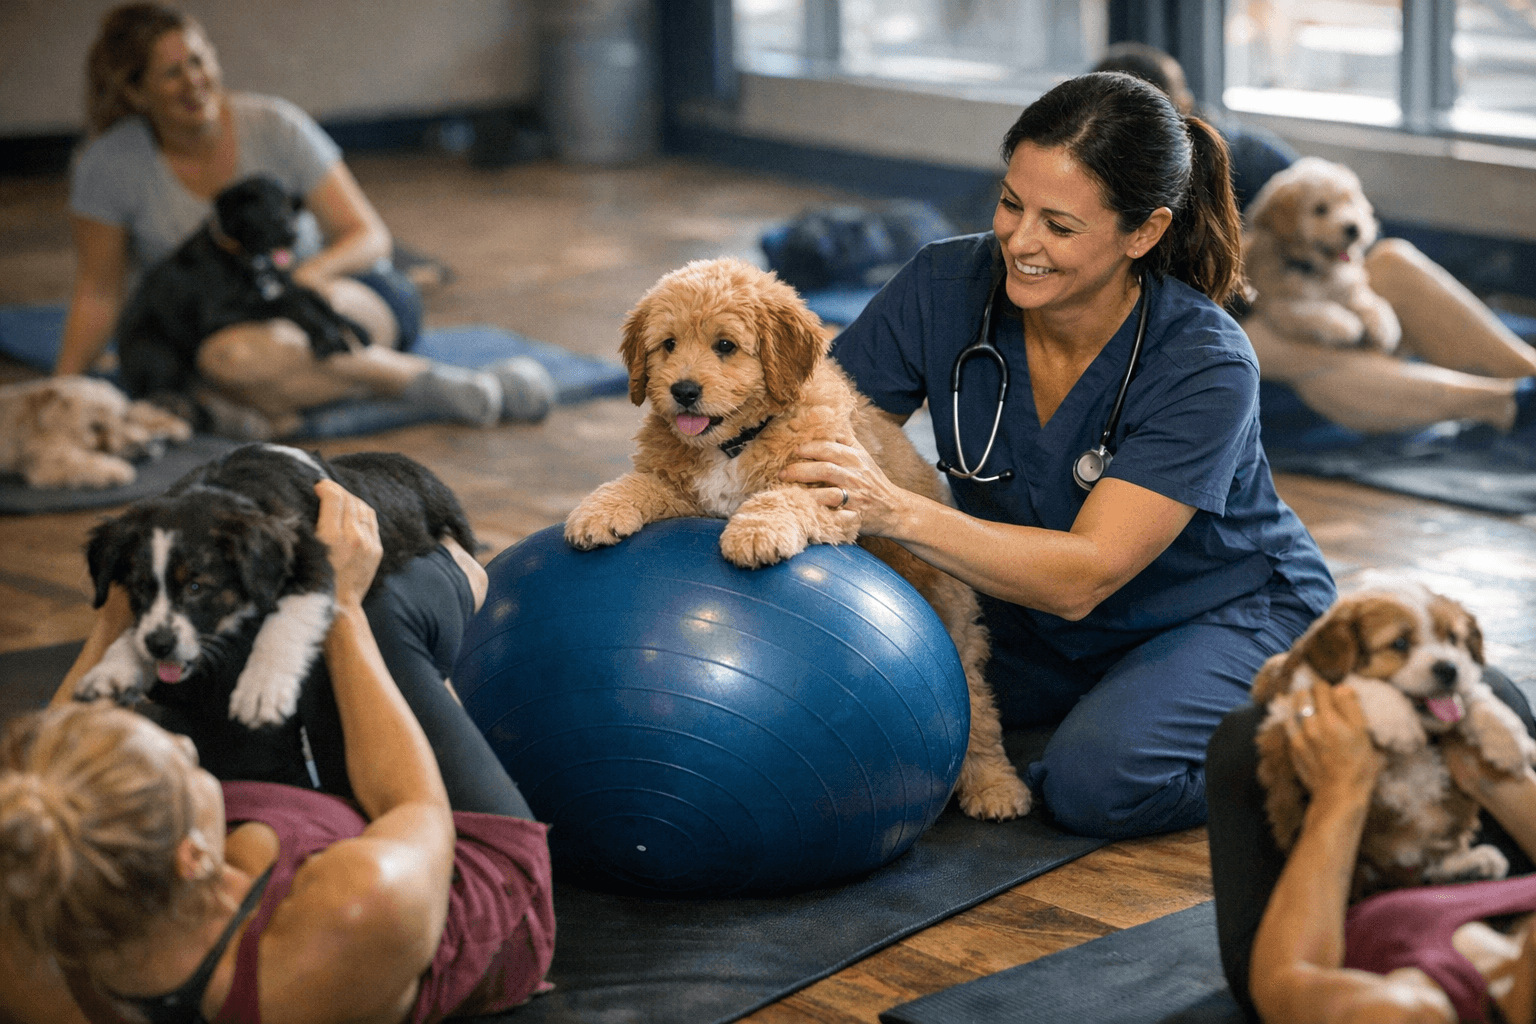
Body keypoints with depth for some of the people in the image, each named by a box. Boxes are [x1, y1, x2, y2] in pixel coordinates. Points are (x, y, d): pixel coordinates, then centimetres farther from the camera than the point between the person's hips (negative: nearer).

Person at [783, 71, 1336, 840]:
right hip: (1031, 618, 6)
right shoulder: (947, 287, -18)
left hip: (1223, 613, -6)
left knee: (1098, 780, -34)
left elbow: (1081, 577, -35)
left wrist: (897, 512, -48)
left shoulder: (1206, 369, -29)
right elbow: (810, 432, -14)